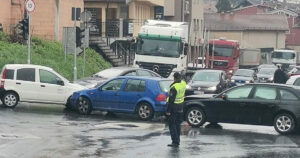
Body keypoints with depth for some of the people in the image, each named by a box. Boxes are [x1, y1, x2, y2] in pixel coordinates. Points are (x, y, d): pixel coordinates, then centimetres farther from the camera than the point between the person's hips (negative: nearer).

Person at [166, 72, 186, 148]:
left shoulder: (174, 87, -23)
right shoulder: (183, 84, -3)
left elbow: (171, 99, -21)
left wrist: (168, 110, -18)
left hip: (174, 107, -8)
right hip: (180, 106, 8)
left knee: (172, 124, -1)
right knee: (178, 124, 17)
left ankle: (175, 142, -5)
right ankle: (177, 140, 23)